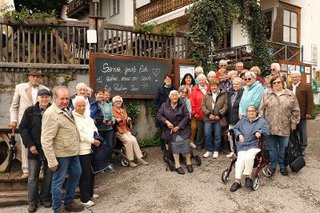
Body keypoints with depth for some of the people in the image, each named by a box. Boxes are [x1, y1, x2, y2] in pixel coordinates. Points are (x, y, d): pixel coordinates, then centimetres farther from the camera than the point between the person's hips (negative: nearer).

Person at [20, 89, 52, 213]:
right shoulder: (30, 111, -2)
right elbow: (22, 128, -1)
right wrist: (30, 144, -8)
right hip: (34, 149, 0)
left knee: (49, 174, 11)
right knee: (33, 176, 6)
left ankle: (45, 198, 28)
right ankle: (32, 202, 19)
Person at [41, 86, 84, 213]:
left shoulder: (65, 110, 8)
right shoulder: (51, 114, -21)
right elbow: (46, 140, -23)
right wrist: (52, 161, -23)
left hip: (72, 151, 10)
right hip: (61, 154, -10)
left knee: (76, 174, 21)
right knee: (58, 181, 6)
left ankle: (68, 202, 37)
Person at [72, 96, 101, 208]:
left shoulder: (87, 117, 14)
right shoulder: (73, 118, -13)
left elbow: (94, 128, 17)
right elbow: (79, 135, -20)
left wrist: (96, 137, -2)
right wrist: (93, 140, -15)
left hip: (92, 148, 8)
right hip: (82, 150, -8)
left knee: (91, 173, 17)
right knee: (85, 175, 0)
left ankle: (90, 193, 33)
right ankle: (84, 199, 12)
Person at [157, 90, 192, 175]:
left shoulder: (182, 105, 5)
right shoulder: (164, 106, 9)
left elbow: (187, 116, -1)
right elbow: (159, 115, 4)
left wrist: (178, 127, -10)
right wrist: (167, 122, -13)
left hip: (182, 129, 0)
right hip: (170, 130, 0)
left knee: (184, 141, -24)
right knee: (175, 141, -25)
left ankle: (188, 163, -6)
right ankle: (177, 165, -16)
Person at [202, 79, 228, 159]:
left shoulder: (223, 95, 0)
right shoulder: (207, 95, 8)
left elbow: (225, 106, -5)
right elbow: (203, 105, 2)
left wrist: (219, 115, -13)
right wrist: (208, 114, -11)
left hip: (219, 119, -2)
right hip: (208, 118, 2)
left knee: (217, 135, 6)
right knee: (207, 135, 3)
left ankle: (216, 151, 20)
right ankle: (209, 150, 17)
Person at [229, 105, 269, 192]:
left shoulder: (262, 121, 14)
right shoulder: (243, 120, 23)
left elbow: (266, 130, 0)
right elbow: (235, 128, 22)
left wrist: (259, 132, -21)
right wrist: (239, 135, 2)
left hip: (255, 145, -2)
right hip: (242, 145, 2)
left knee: (249, 157, -33)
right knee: (241, 159, -25)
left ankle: (248, 177, -14)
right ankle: (237, 181, -26)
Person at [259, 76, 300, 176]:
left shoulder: (290, 95, 3)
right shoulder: (267, 95, 4)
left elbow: (295, 111, 5)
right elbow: (261, 110, 4)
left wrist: (293, 123, 1)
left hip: (284, 128, 0)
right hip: (269, 127, 0)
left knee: (283, 149, 11)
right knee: (272, 149, 9)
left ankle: (282, 166, 28)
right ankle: (273, 166, 25)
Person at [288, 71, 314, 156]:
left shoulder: (307, 87, -2)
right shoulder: (288, 88, 11)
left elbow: (310, 101, -6)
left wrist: (309, 113, -11)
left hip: (302, 114, -3)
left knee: (302, 132, 8)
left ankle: (303, 148, 21)